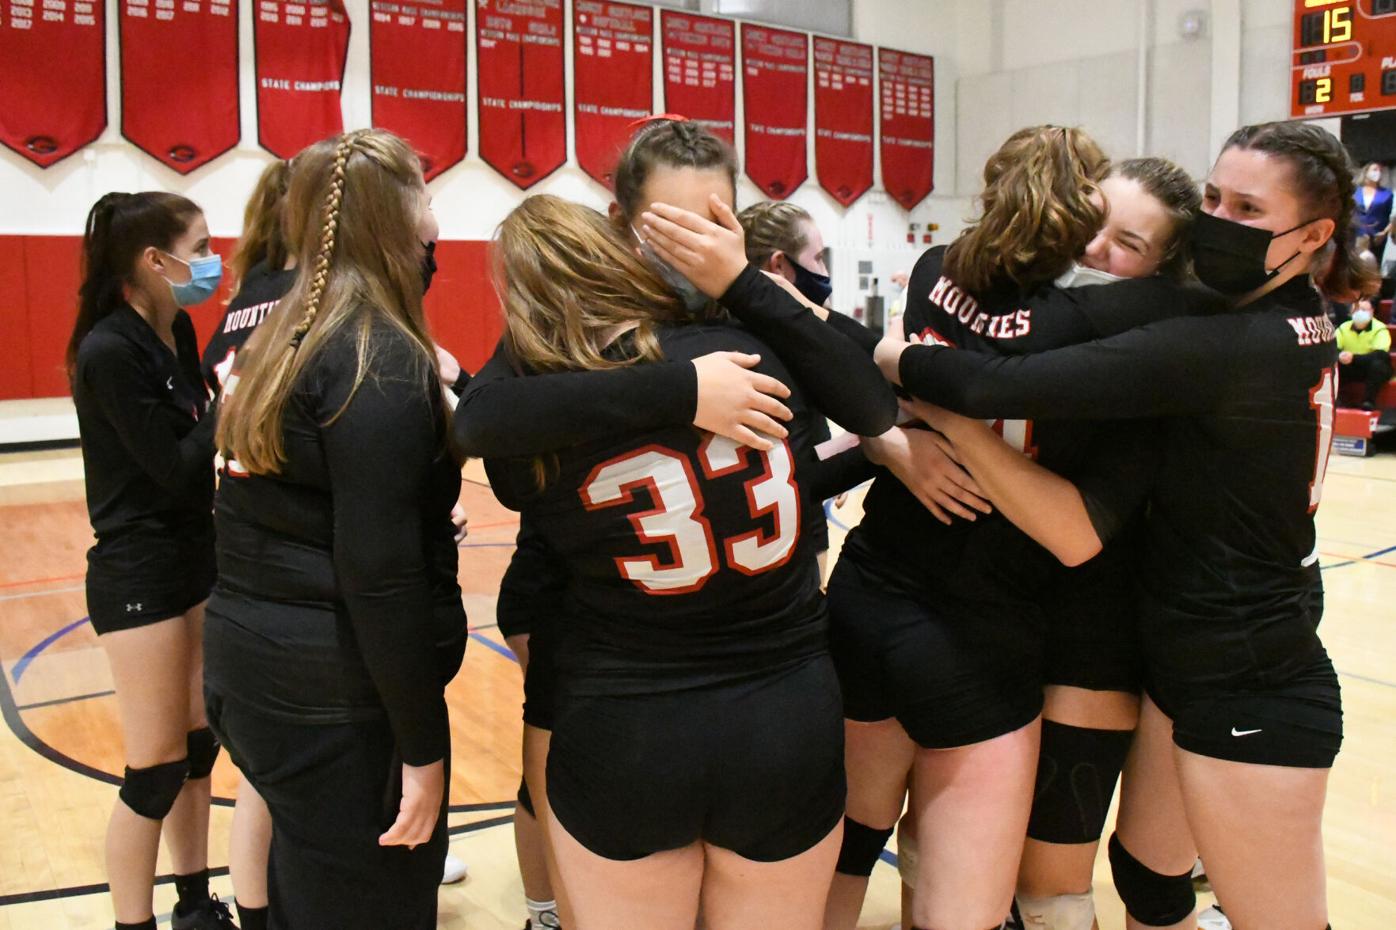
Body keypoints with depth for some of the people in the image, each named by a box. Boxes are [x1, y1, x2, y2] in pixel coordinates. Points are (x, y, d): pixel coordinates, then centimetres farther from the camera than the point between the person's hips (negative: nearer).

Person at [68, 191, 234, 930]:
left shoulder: (177, 332, 5)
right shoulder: (109, 352, -20)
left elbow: (201, 442, 6)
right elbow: (177, 469, -21)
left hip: (197, 558, 8)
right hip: (139, 574, -8)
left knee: (199, 745, 16)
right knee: (156, 768, 1)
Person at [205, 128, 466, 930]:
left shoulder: (287, 338, 8)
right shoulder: (383, 359, -18)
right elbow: (379, 572, -23)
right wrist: (422, 743, -18)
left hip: (251, 660, 9)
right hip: (338, 694, -8)